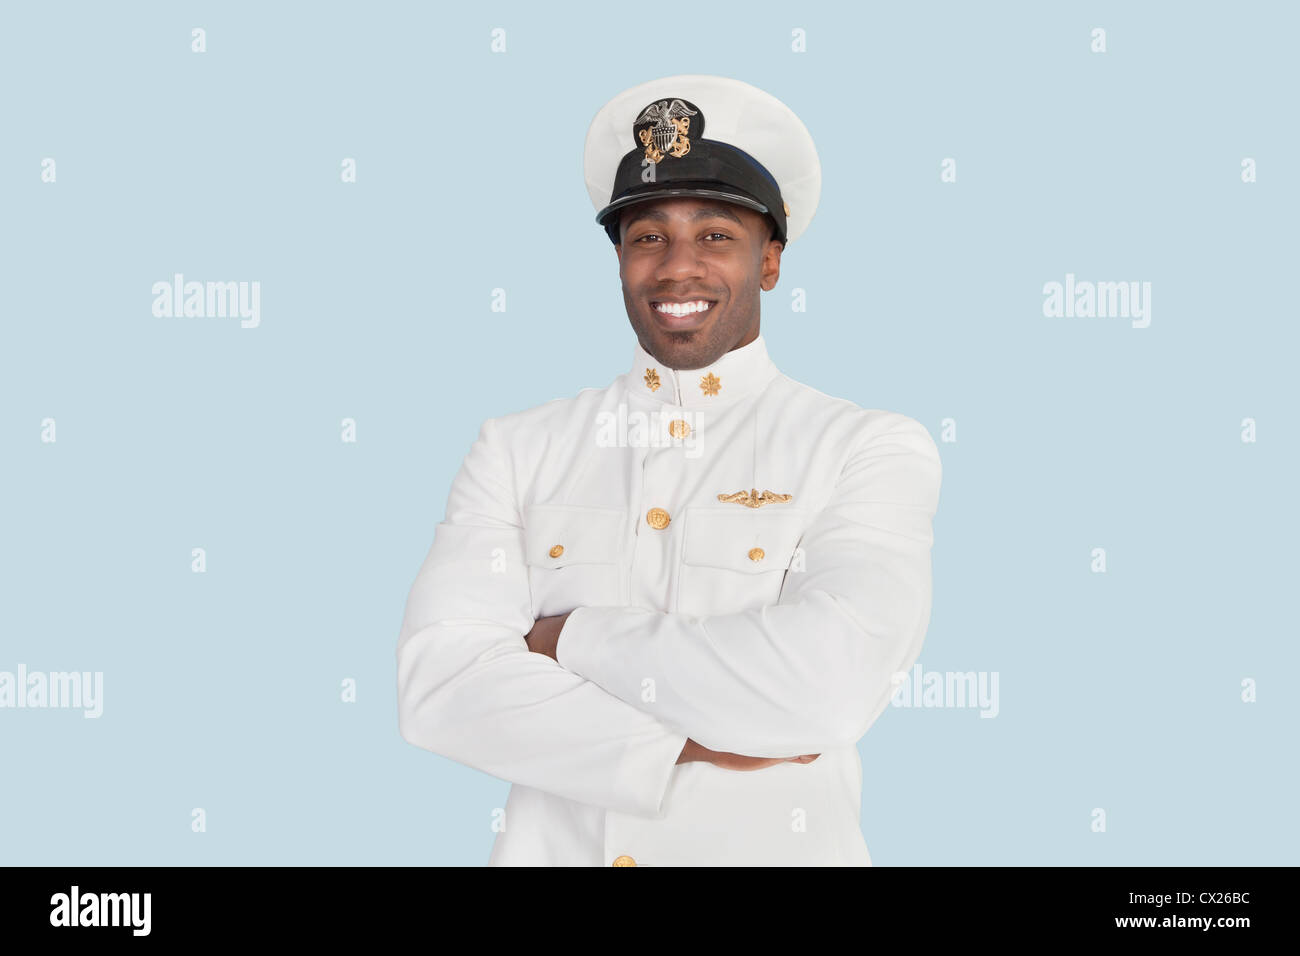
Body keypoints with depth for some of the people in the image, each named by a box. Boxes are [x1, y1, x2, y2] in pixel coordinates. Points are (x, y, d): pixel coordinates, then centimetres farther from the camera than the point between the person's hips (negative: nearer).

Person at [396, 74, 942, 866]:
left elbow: (831, 680, -22)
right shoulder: (518, 450, 0)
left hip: (771, 848, -2)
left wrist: (575, 638, -12)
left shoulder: (874, 451, -7)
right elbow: (437, 684, -11)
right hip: (550, 847, 2)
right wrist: (691, 744, -20)